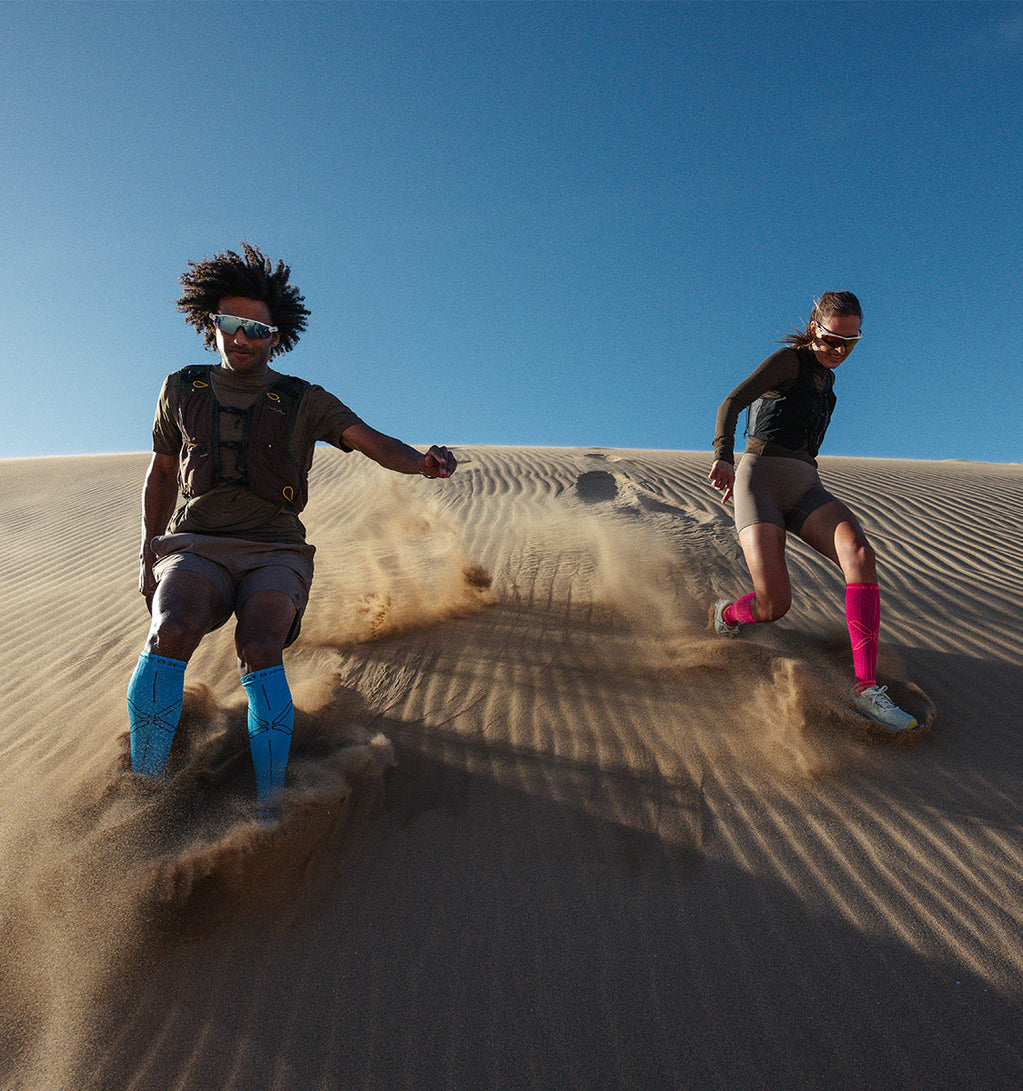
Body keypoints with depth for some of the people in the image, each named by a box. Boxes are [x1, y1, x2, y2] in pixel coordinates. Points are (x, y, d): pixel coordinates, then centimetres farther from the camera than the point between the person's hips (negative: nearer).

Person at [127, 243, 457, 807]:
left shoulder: (304, 401, 4)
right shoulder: (182, 390, 11)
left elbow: (375, 444, -7)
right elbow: (161, 471, 22)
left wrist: (423, 461, -29)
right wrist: (148, 550, 15)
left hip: (274, 553, -1)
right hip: (196, 547, 2)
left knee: (258, 649, -30)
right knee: (172, 632, -30)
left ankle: (271, 805, -26)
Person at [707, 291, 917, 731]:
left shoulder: (826, 381, 25)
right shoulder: (789, 360, 3)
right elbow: (731, 403, -12)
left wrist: (743, 471, 35)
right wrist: (723, 457, -30)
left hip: (805, 488, 6)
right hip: (760, 481, -6)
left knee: (860, 555, -26)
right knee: (774, 605, -20)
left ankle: (866, 687, -28)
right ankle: (726, 612, 18)